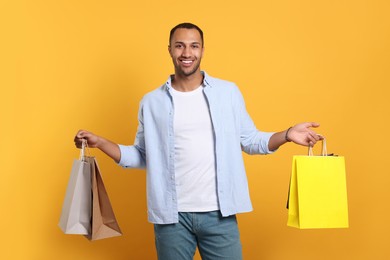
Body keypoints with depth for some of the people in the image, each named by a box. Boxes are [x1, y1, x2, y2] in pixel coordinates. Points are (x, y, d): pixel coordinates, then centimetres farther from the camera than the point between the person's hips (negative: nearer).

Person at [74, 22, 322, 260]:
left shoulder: (228, 92, 3)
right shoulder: (152, 102, 4)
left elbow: (249, 140, 7)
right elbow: (141, 156, 9)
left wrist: (286, 135, -8)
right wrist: (99, 142, -3)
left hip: (219, 213, 0)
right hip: (172, 216, 1)